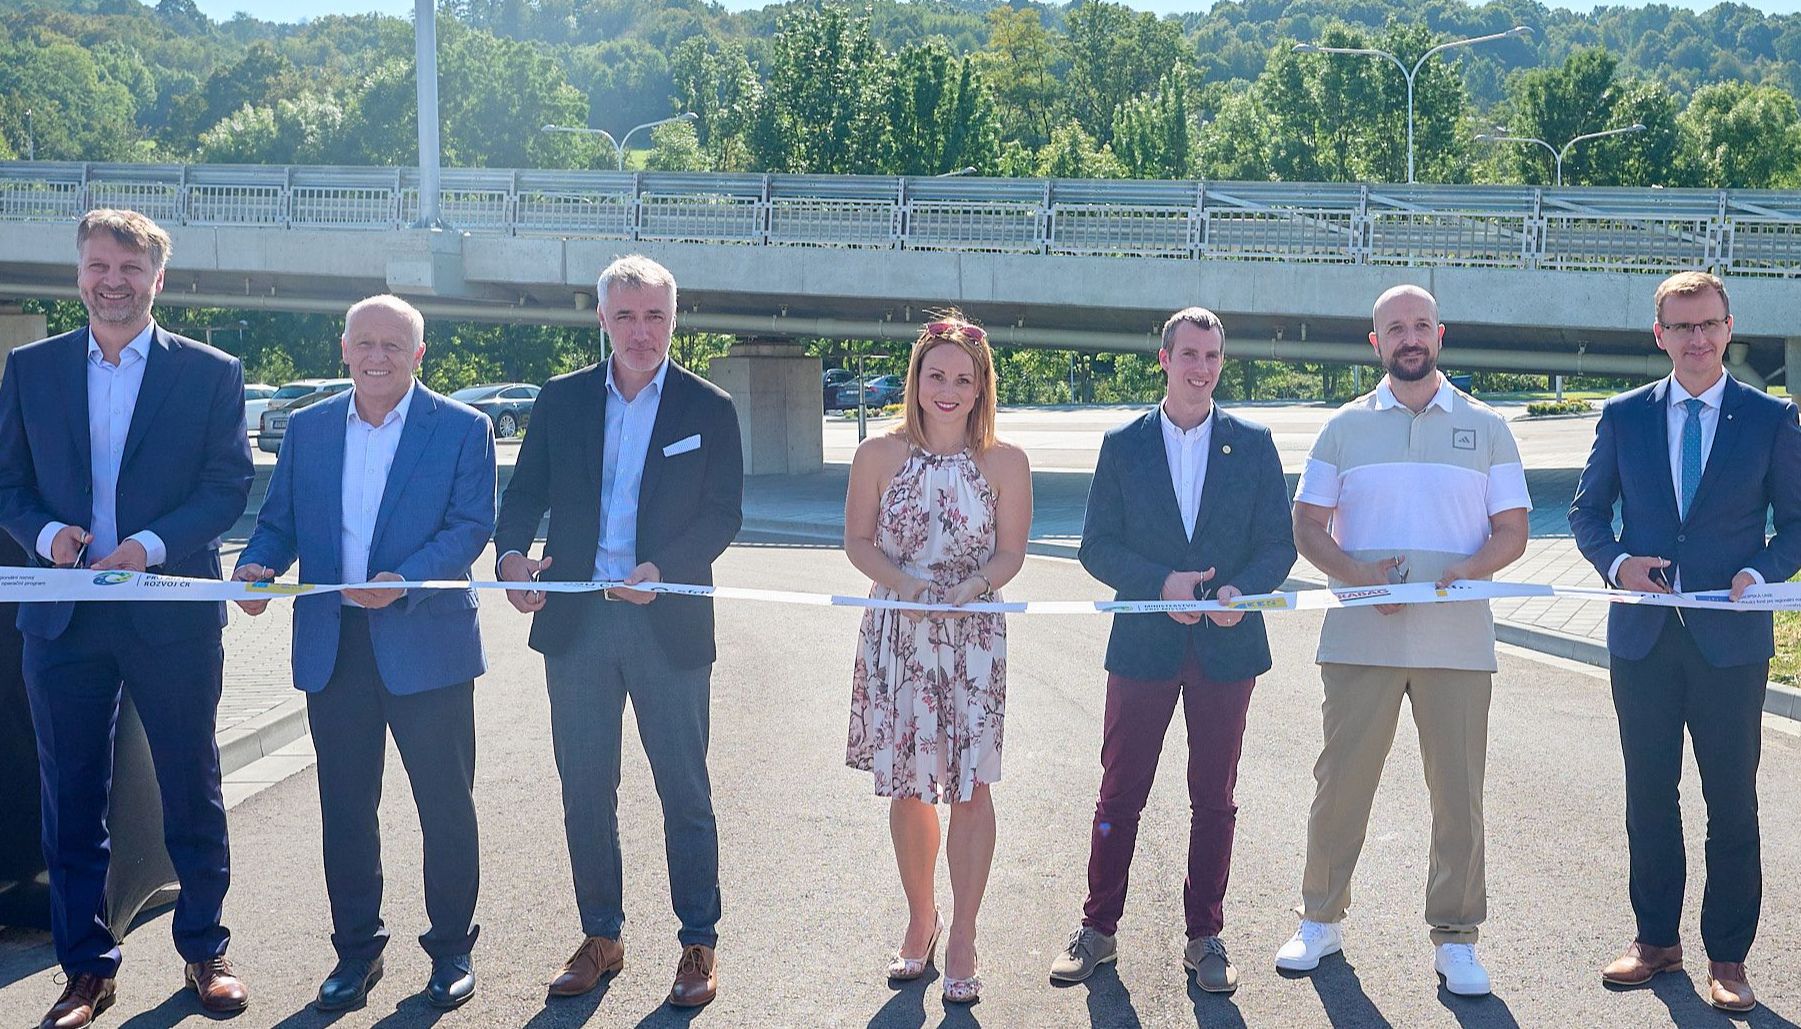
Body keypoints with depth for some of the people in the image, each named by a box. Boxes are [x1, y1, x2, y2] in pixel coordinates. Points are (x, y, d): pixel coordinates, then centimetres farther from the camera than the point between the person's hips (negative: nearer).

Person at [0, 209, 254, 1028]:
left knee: (192, 793, 7)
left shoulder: (210, 373, 1)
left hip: (172, 613, -2)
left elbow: (230, 484, -3)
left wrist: (152, 545, -17)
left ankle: (204, 952, 22)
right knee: (71, 798, 8)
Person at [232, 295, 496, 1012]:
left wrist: (404, 582, -24)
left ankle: (451, 948, 20)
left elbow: (473, 523, -9)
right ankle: (355, 950, 23)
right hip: (332, 648, 3)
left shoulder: (462, 428, -1)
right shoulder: (307, 429, 11)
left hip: (426, 644, -3)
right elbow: (280, 519, 12)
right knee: (344, 809, 10)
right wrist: (257, 564, -10)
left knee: (446, 805, 5)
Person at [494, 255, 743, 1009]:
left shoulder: (709, 409, 0)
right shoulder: (561, 400, 7)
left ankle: (698, 945, 17)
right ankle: (601, 938, 25)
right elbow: (525, 491, 8)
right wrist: (511, 551, -13)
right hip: (576, 618, 3)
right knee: (585, 791, 11)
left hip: (668, 622, -2)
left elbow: (724, 514, -3)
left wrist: (663, 569, -19)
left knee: (684, 792, 5)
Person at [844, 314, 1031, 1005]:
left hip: (974, 637, -1)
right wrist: (903, 581, -15)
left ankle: (962, 940, 11)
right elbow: (858, 541, 3)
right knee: (907, 787, 9)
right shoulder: (879, 454, -1)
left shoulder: (1004, 461, -3)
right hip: (895, 633, 1)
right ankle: (920, 922, 29)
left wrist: (968, 588, -19)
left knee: (971, 787, -2)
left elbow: (1010, 554, 1)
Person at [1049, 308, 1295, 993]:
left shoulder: (1253, 445, 5)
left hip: (1226, 646, 1)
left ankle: (1205, 936, 20)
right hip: (1143, 645, 0)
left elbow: (1278, 544, 3)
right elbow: (1097, 545, 1)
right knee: (1120, 794, 5)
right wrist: (1161, 584, -15)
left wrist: (1243, 590, -16)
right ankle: (1097, 929, 18)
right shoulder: (1123, 446, 4)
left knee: (1214, 800, 8)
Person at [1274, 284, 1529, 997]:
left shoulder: (1485, 428, 9)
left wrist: (1463, 572, -12)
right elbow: (1307, 525, 6)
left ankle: (1454, 937, 14)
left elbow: (1512, 532, 7)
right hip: (1359, 638, 0)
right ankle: (1321, 920, 19)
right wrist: (1357, 576, -11)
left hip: (1457, 638, 0)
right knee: (1340, 782, 4)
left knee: (1458, 791, 2)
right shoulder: (1345, 427, 10)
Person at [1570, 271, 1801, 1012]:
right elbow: (1587, 512, 9)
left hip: (1730, 638, -2)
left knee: (1731, 802, 4)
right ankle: (1656, 939, 24)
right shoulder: (1624, 417, 5)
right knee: (1649, 796, 11)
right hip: (1642, 636, 2)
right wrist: (1617, 562, -9)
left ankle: (1727, 957, 16)